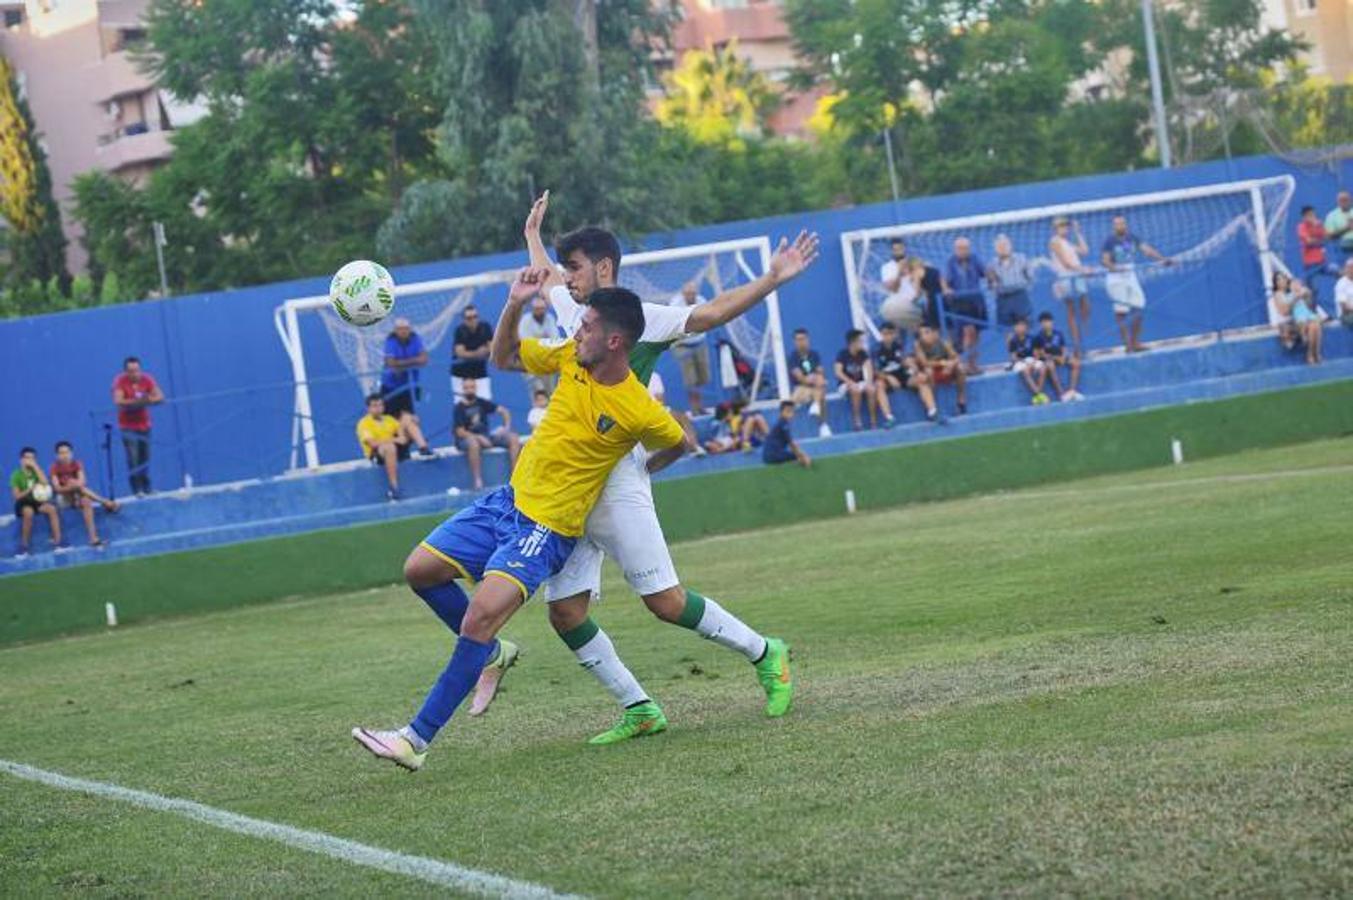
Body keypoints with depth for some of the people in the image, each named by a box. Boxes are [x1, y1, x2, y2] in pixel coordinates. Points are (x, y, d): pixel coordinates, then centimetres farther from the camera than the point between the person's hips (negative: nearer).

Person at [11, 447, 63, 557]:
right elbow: (17, 496, -9)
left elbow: (45, 483, -14)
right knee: (28, 512, -37)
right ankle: (23, 547, -27)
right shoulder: (16, 475, -4)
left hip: (37, 501, 4)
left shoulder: (36, 471, 6)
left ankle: (57, 543, -23)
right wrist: (30, 489, -23)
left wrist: (35, 466, -12)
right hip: (23, 503, -4)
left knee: (51, 508, -26)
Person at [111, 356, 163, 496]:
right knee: (133, 459, -12)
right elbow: (118, 401, -28)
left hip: (144, 425, 4)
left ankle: (146, 489, 16)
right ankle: (137, 490, -12)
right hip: (128, 426, -4)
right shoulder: (120, 382, -14)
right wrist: (136, 401, -36)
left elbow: (160, 397, -9)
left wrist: (148, 400, -29)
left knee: (145, 458, 8)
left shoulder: (147, 380, -4)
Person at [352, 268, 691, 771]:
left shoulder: (640, 412, -18)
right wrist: (515, 305, -4)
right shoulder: (572, 358, -2)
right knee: (420, 570, 4)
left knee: (478, 621, -21)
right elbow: (504, 358, 11)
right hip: (508, 501, 8)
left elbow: (680, 443, 2)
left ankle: (418, 739, -14)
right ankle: (491, 653, 26)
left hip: (547, 531, -8)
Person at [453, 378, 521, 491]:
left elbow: (503, 411, 11)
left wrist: (507, 426, -5)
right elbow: (460, 432, -15)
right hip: (466, 439, -6)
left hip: (485, 436, 6)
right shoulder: (460, 408, -8)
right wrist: (479, 438, -27)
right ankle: (478, 481, -39)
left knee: (513, 438, -11)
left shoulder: (481, 403, 6)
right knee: (474, 443, -43)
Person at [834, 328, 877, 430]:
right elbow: (838, 373, -18)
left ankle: (873, 421, -25)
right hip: (846, 383, -4)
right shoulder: (843, 354, -10)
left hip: (860, 382, 4)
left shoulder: (863, 354, 2)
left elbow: (868, 367, -10)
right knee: (856, 390, -37)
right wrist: (852, 383, -28)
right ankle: (856, 421, -30)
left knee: (871, 389, -29)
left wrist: (869, 381, -29)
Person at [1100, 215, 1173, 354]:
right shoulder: (1110, 241, -8)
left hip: (1131, 276, 5)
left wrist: (1162, 259, -13)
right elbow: (1105, 260, -13)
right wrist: (1115, 268, -33)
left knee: (1138, 309, 4)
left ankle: (1135, 343, 15)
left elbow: (1146, 249, -1)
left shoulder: (1132, 238, 5)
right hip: (1116, 279, -5)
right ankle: (1127, 344, -1)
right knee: (1121, 312, -6)